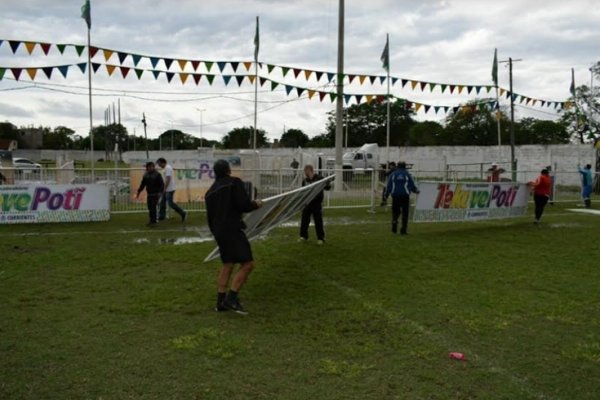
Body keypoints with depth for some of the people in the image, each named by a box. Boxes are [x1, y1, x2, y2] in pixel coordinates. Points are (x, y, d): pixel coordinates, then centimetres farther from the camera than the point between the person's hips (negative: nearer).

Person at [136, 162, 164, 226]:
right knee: (150, 208, 6)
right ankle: (152, 220, 15)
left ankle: (153, 221, -4)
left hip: (155, 194, -5)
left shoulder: (157, 174, -5)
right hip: (149, 194, 5)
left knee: (153, 207, -10)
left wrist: (160, 192, -19)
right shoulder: (146, 175, 10)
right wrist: (138, 192, 15)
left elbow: (162, 184, -9)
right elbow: (142, 184, 16)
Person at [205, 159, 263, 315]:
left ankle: (221, 302, 15)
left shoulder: (210, 191, 15)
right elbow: (244, 205, -14)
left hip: (219, 231, 8)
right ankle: (231, 298, -13)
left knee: (227, 264, 17)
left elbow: (209, 216, 17)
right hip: (233, 229, -8)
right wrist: (256, 204, 6)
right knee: (248, 264, -7)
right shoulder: (235, 182, -5)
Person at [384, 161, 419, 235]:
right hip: (405, 196, -1)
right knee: (405, 213, 4)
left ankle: (394, 221, -15)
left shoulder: (392, 174, 6)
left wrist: (386, 196, 10)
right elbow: (412, 185, 5)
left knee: (395, 212, 14)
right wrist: (416, 190, 25)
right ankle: (403, 230, 1)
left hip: (395, 196, 1)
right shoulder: (407, 174, 3)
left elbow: (389, 186, 3)